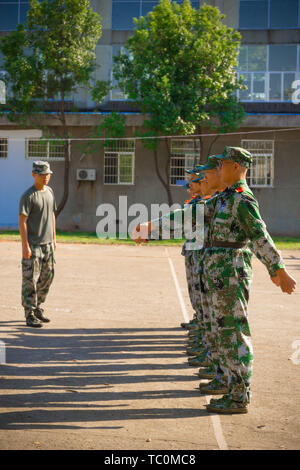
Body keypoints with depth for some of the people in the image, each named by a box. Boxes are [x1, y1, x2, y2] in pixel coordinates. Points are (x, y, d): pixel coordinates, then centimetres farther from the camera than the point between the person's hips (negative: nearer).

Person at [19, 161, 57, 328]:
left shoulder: (49, 192, 11)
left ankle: (38, 308, 27)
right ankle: (30, 315, 3)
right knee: (30, 280, -3)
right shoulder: (28, 196, -12)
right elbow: (22, 221, -14)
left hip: (47, 244, 8)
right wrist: (25, 245, -19)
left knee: (47, 277, 13)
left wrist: (54, 238, 18)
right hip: (33, 245, -7)